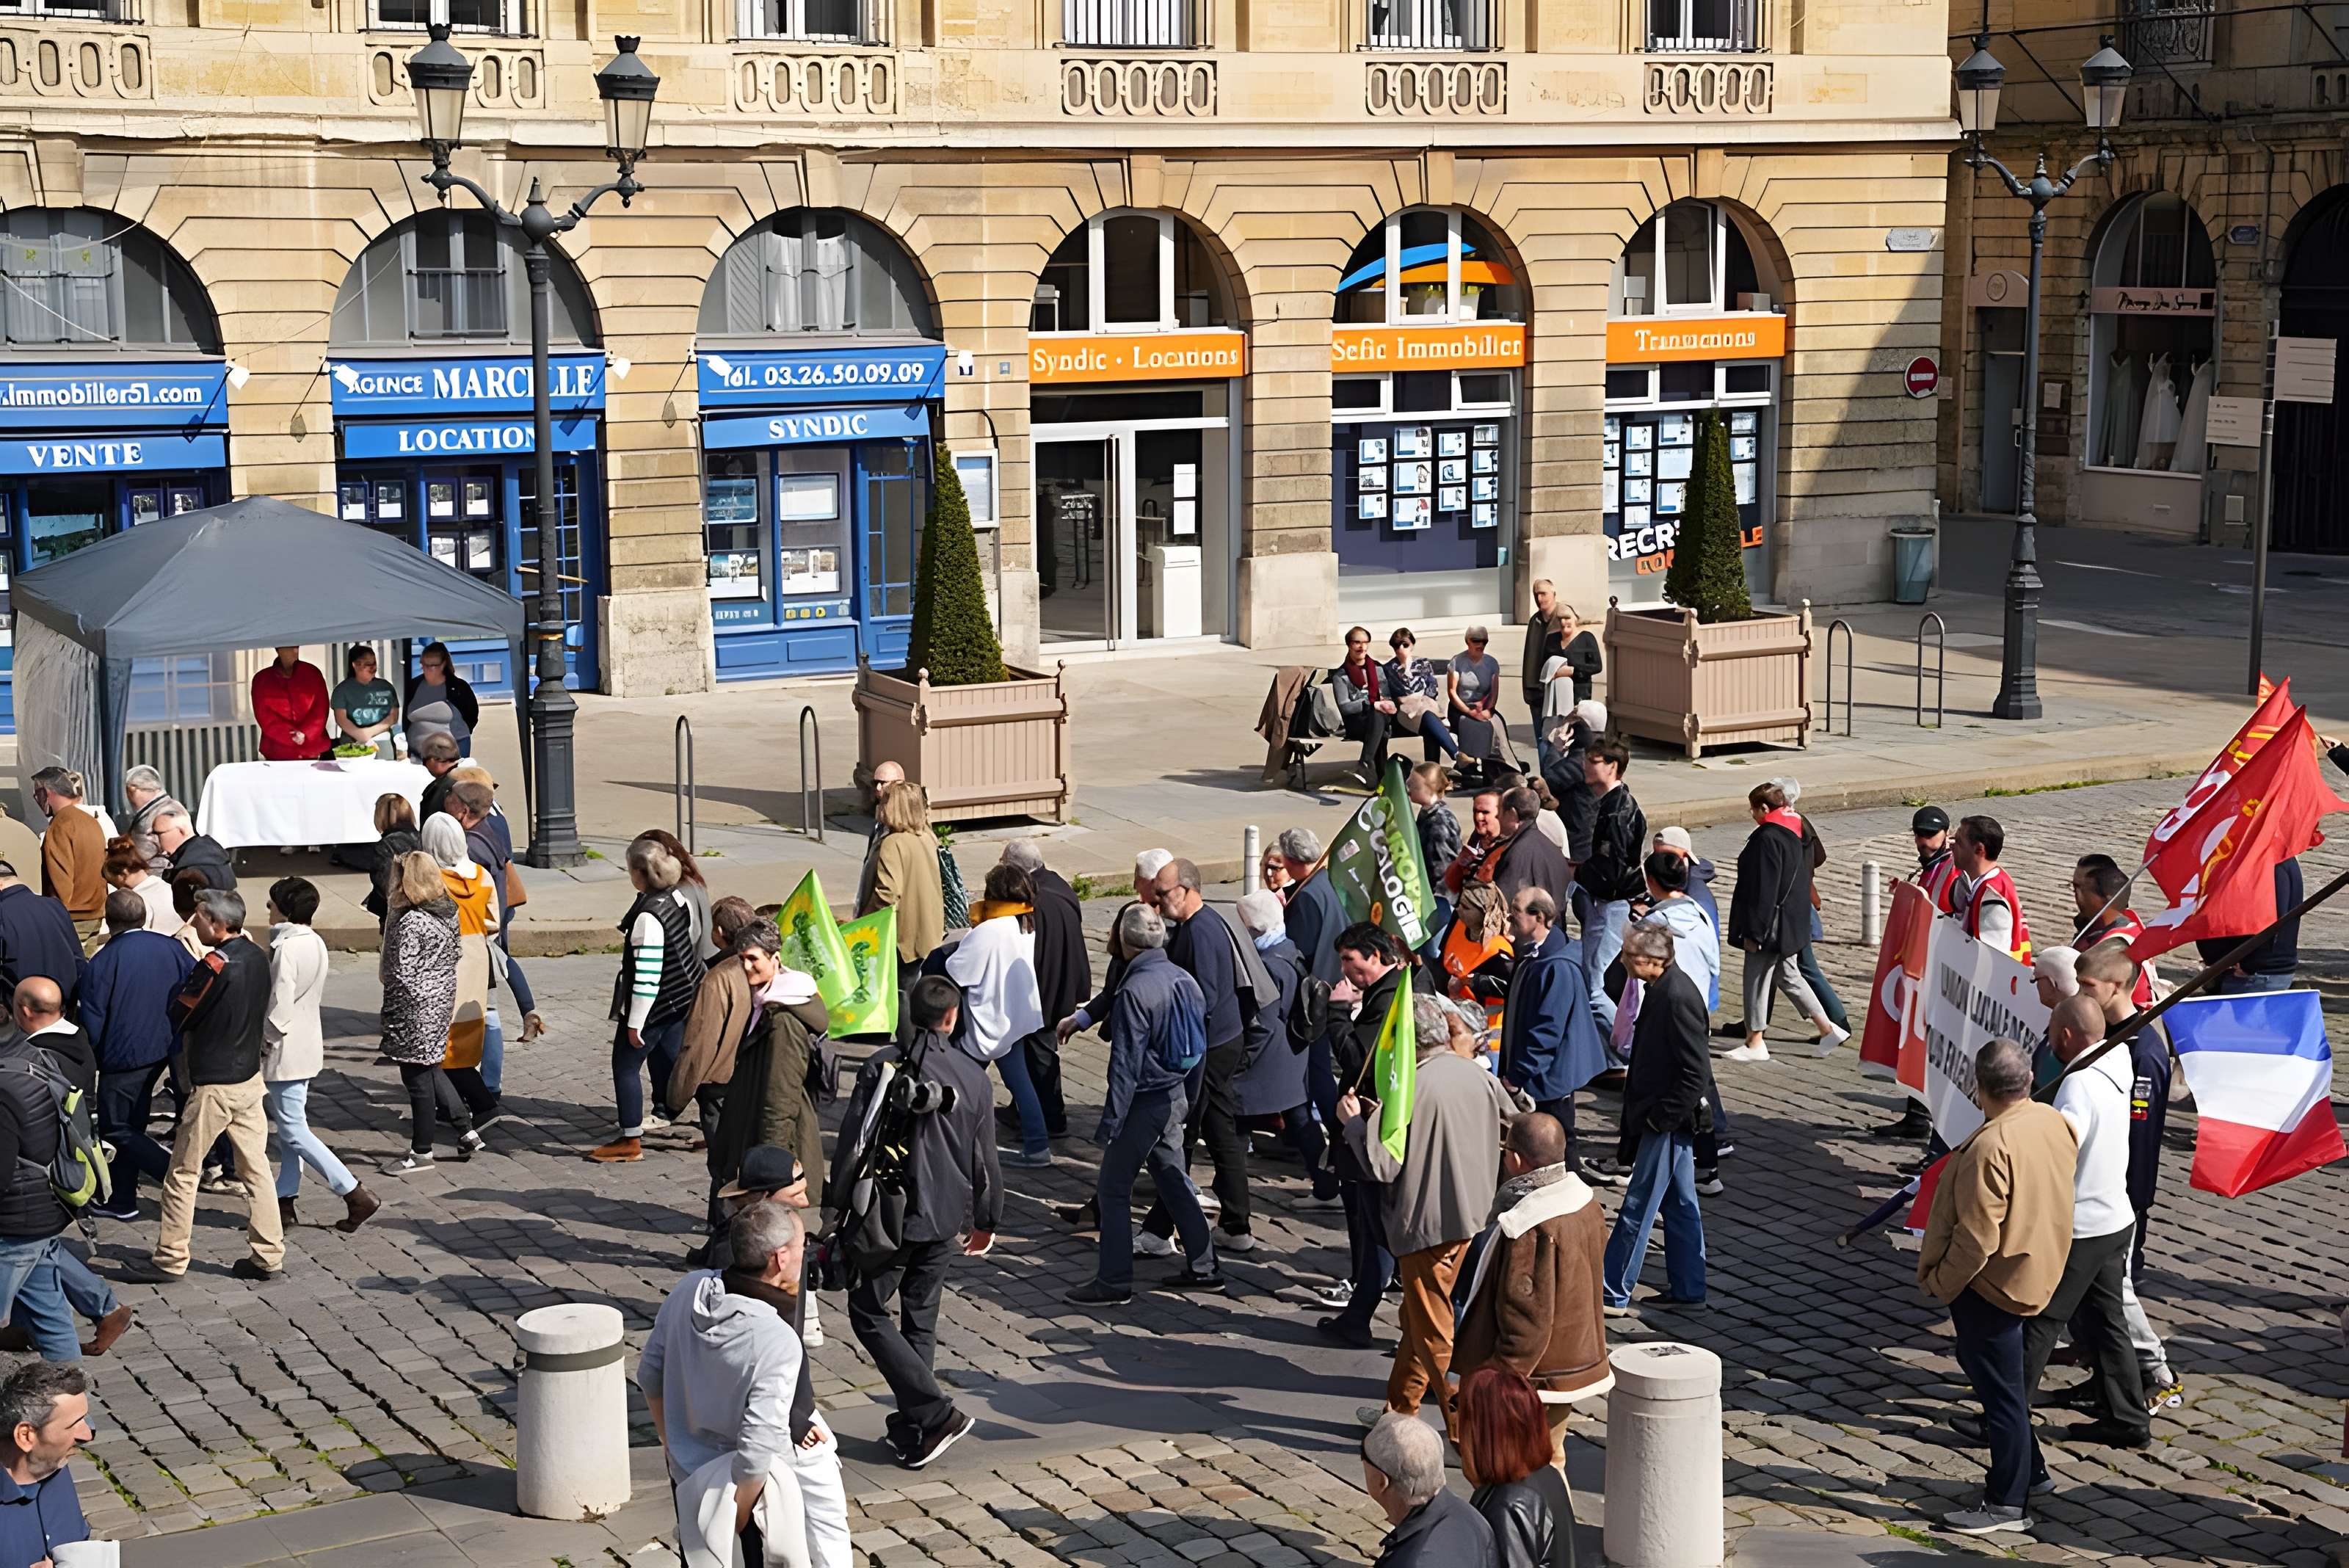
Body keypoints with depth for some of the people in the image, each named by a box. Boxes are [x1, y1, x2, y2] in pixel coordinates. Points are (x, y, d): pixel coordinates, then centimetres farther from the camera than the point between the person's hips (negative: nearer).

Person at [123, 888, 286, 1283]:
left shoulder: (215, 966, -20)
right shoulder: (257, 957, 3)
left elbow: (178, 1017, -9)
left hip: (213, 1085, -8)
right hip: (251, 1076, 8)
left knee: (182, 1174, 5)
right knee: (257, 1169, 11)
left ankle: (169, 1259, 13)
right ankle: (268, 1255, 12)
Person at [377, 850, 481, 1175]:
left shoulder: (409, 922, -24)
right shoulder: (449, 912, 2)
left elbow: (402, 974, -21)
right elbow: (457, 951, 12)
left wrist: (381, 969, -2)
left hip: (415, 1007, -9)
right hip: (443, 999, 9)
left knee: (417, 1077, 4)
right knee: (431, 1069, 23)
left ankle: (421, 1152, 15)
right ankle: (466, 1130, 23)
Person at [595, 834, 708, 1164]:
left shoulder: (648, 916, -26)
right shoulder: (676, 898, 1)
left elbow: (647, 975, -26)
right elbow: (690, 943, 15)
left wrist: (635, 1023, -20)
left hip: (656, 1005, -9)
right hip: (683, 998, 9)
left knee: (625, 1065, 4)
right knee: (670, 1060, 18)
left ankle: (630, 1142, 10)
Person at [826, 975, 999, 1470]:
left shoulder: (882, 1066, -10)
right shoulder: (974, 1077, 1)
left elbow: (853, 1145, -11)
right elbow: (984, 1157, 8)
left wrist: (834, 1211, -4)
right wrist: (987, 1220, 21)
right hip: (945, 1218, 4)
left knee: (869, 1313, 4)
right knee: (920, 1319, 16)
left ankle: (937, 1414, -6)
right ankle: (911, 1431, 18)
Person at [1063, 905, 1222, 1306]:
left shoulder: (1134, 991, -20)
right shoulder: (1185, 980, 4)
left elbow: (1125, 1064, -20)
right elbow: (1198, 1045, 12)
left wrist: (1111, 1121, -15)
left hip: (1144, 1103, -8)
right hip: (1176, 1096, 8)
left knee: (1113, 1189, 1)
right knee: (1173, 1181, 19)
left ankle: (1114, 1282, 4)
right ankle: (1203, 1267, 23)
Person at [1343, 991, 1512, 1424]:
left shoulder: (1410, 1089, -21)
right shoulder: (1479, 1076, -1)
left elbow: (1382, 1165, -23)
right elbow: (1514, 1128, 15)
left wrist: (1353, 1121, -5)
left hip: (1427, 1221, -8)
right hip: (1470, 1210, 8)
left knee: (1433, 1330, 2)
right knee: (1417, 1317, 22)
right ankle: (1400, 1408, 35)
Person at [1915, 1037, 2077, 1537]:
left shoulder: (1990, 1148, -29)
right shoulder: (2055, 1122, -3)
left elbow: (1976, 1238, -26)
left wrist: (1940, 1283, -12)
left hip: (1991, 1284, -9)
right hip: (2038, 1268, 9)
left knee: (2001, 1391, 2)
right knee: (1984, 1365, 26)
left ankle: (2008, 1505, 13)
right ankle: (2027, 1467, 36)